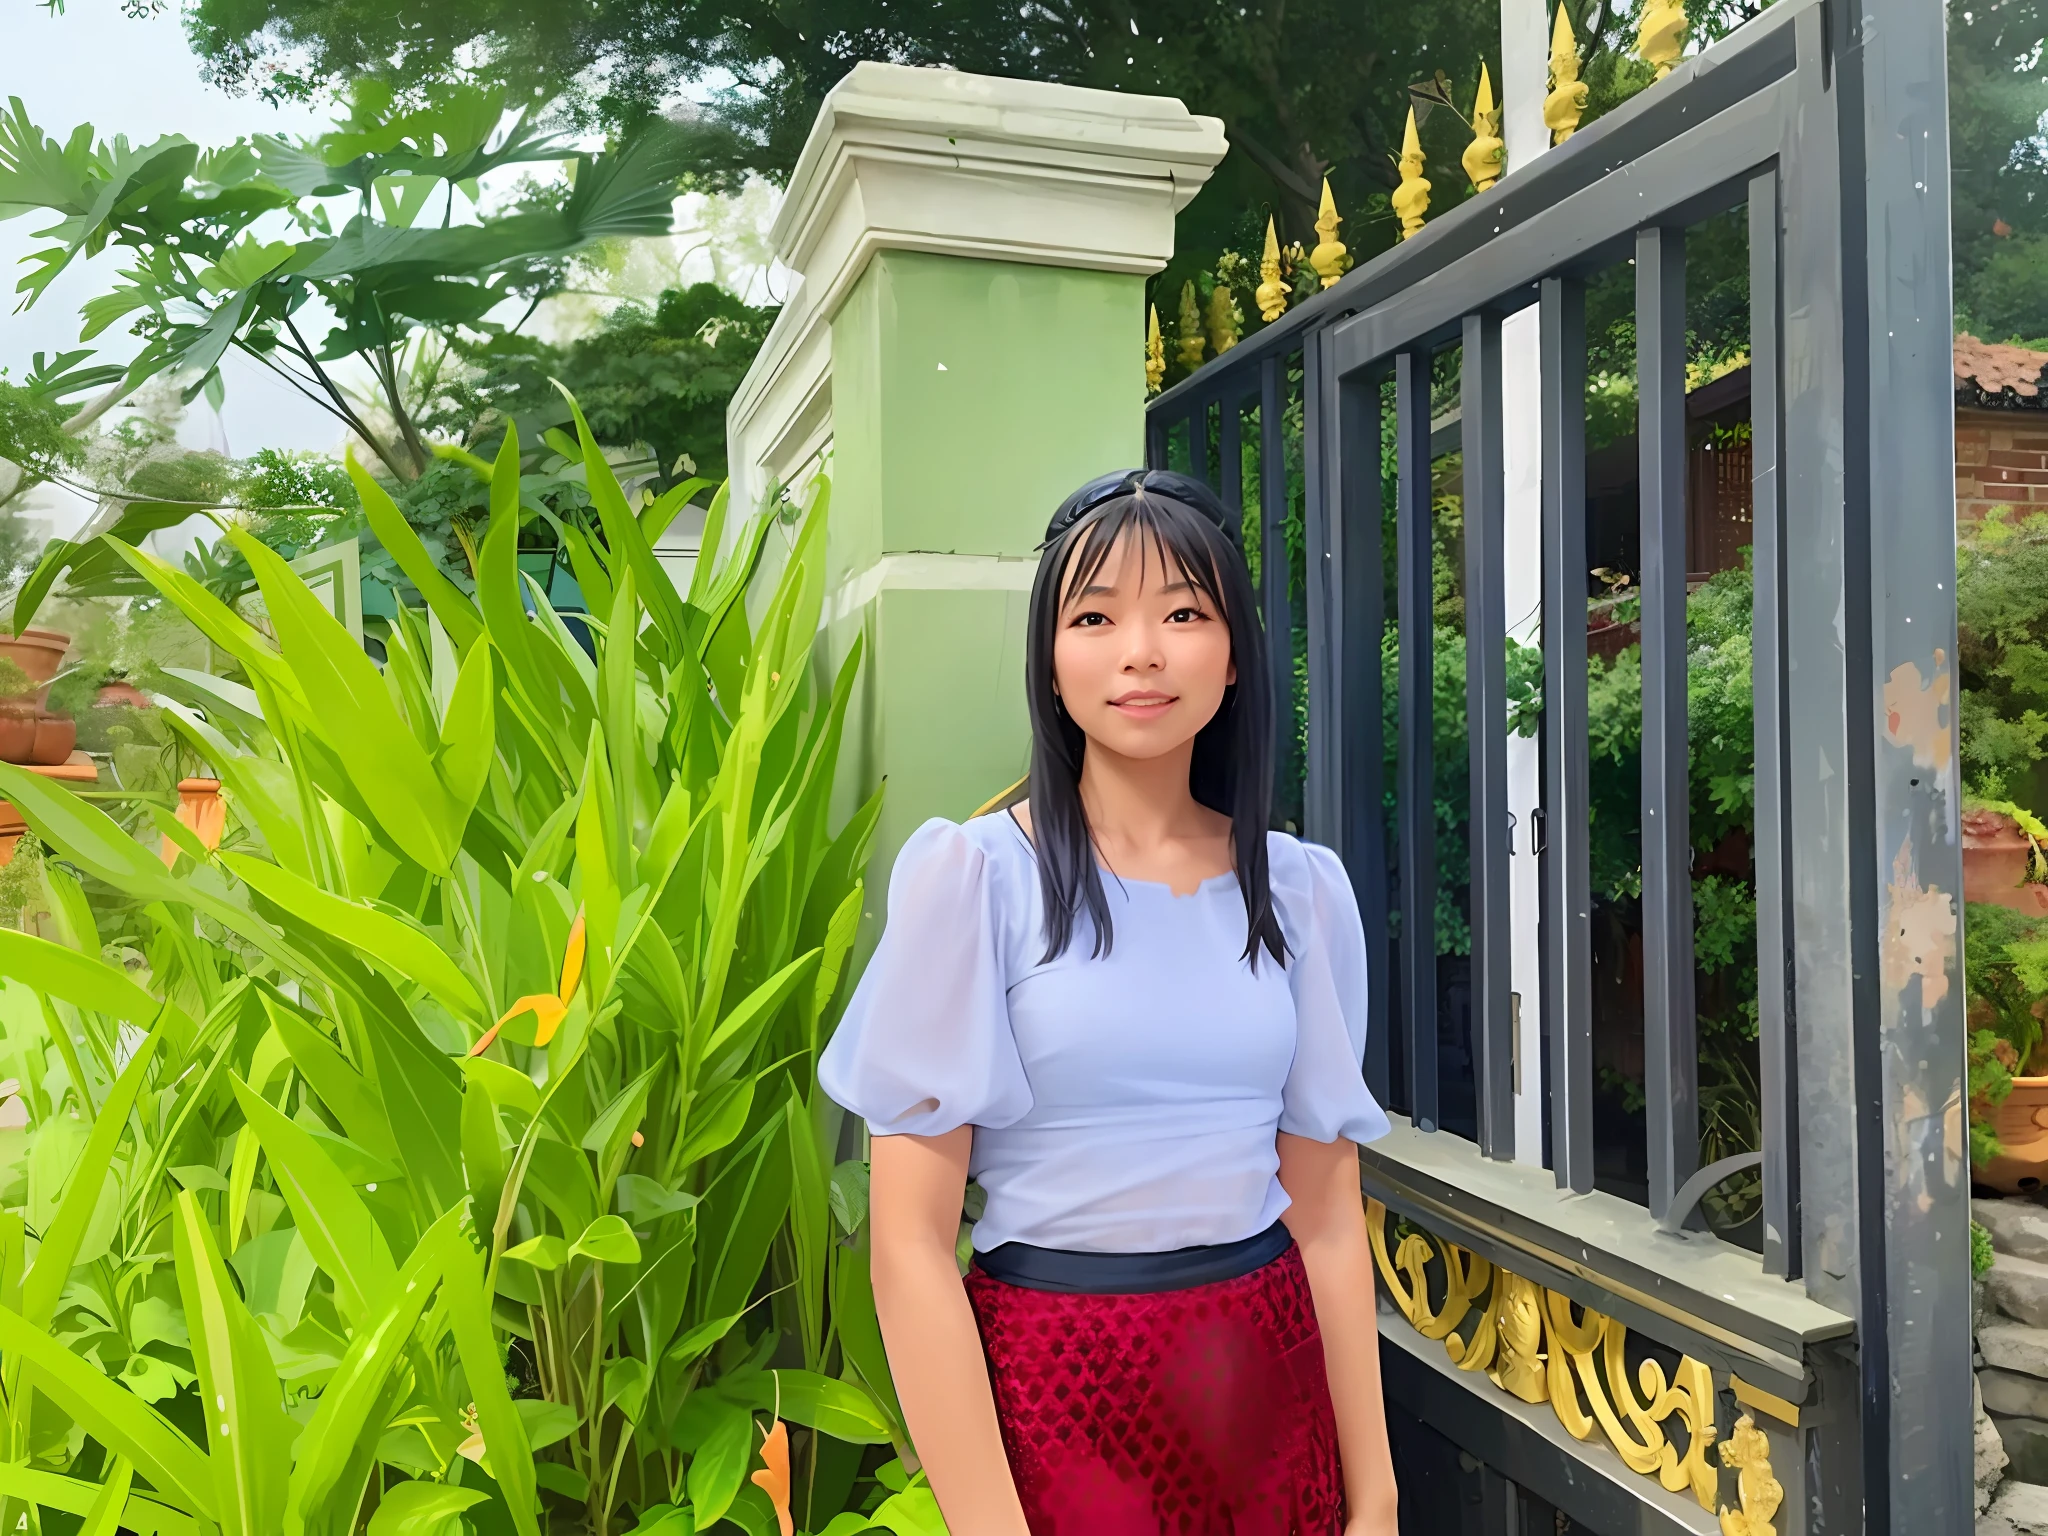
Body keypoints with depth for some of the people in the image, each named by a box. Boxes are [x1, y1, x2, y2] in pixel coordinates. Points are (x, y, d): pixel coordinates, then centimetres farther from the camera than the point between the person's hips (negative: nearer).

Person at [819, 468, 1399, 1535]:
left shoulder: (1302, 889, 0)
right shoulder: (973, 876, -12)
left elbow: (1326, 1212, 3)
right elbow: (910, 1241, -13)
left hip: (1272, 1380, 4)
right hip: (1053, 1382, -3)